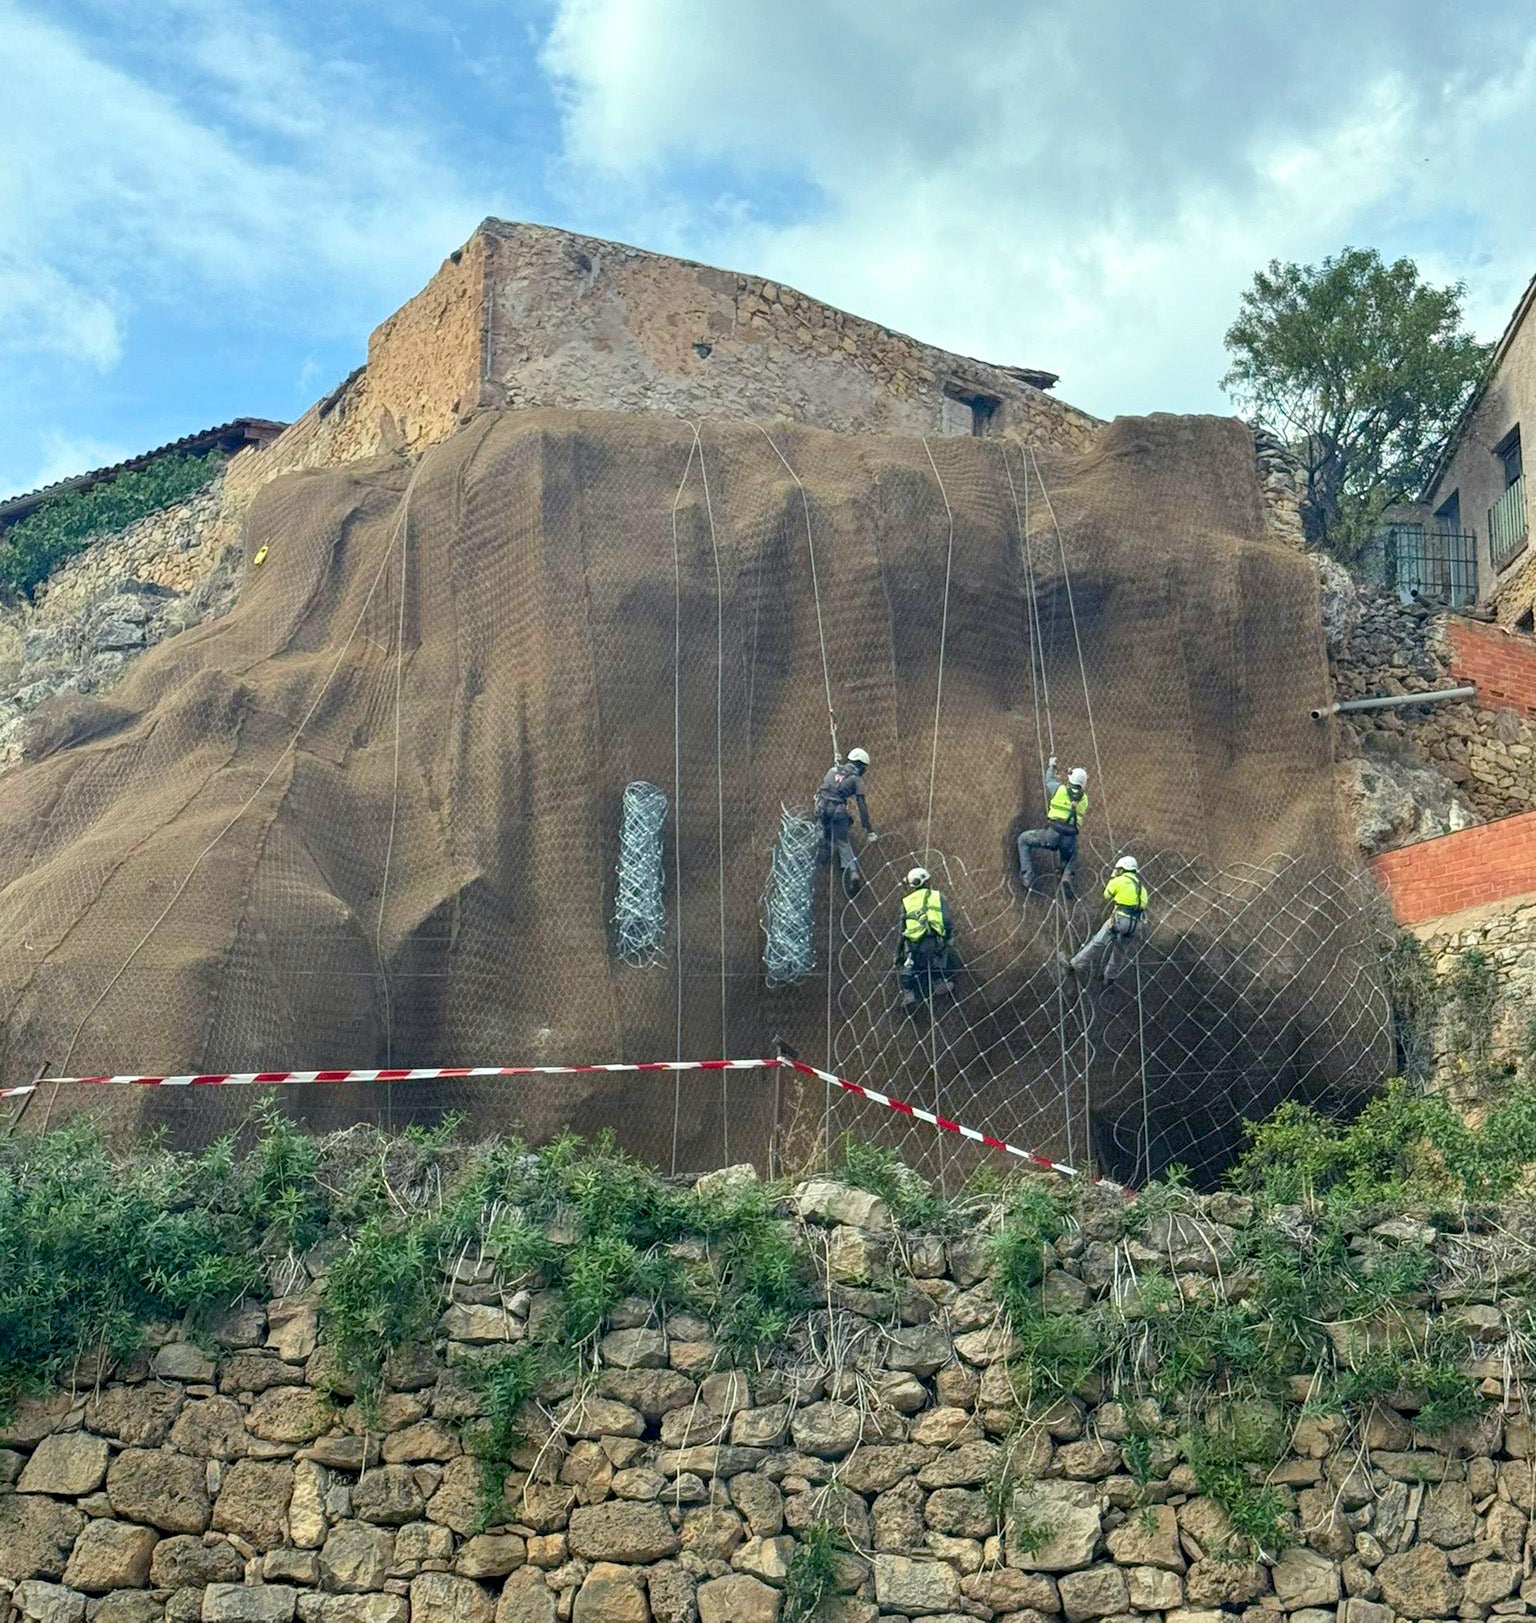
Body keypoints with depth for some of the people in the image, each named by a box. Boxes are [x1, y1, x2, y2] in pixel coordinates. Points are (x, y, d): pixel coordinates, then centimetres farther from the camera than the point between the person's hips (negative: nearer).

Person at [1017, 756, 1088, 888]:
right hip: (1070, 840, 3)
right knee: (1071, 857, 36)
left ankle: (1028, 876, 9)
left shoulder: (1059, 789, 3)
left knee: (1023, 839, 20)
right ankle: (1067, 874, 2)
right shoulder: (1084, 798, 10)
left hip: (1052, 833, -3)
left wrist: (1051, 766, 44)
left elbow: (1049, 781, 24)